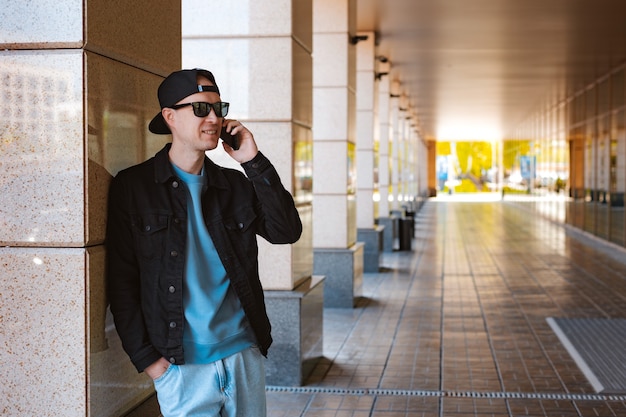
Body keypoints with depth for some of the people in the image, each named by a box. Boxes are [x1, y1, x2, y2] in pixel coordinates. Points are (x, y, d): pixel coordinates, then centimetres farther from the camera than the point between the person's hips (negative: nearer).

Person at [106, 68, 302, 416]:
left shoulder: (235, 185, 9)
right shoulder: (133, 187, -3)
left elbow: (287, 231, -3)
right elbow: (121, 281, -4)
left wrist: (255, 162, -7)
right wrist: (146, 358, -8)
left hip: (245, 355, 4)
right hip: (182, 366, -4)